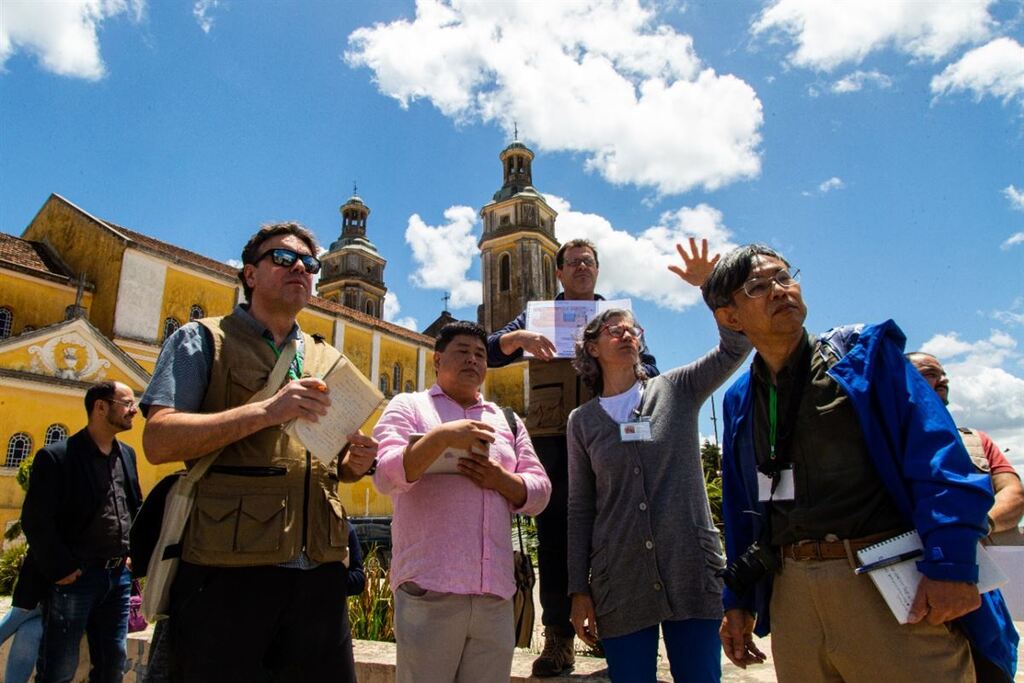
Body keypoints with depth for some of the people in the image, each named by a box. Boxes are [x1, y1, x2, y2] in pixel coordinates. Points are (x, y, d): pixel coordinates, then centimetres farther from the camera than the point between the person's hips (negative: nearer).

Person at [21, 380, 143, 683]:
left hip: (118, 575, 6)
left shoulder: (127, 454, 10)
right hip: (75, 576, -6)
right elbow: (36, 521, -14)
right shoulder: (56, 456, -10)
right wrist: (62, 570, -14)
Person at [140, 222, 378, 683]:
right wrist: (267, 411, -19)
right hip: (228, 569, -4)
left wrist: (355, 462, 0)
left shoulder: (328, 361, 18)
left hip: (320, 572, 5)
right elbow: (158, 441, -9)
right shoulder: (203, 340, 4)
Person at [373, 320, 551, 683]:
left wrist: (500, 479, -6)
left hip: (495, 593, 4)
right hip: (429, 589, -4)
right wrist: (442, 437, -19)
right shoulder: (408, 406, 7)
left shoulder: (507, 420, 19)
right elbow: (385, 476, -7)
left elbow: (540, 493, 14)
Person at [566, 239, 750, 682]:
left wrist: (710, 287, -18)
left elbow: (736, 345, -7)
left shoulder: (676, 390, 5)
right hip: (620, 586, 1)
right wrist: (579, 590, 4)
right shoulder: (582, 421, 6)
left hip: (692, 575, 0)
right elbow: (580, 509, 6)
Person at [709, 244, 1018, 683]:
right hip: (792, 593, 4)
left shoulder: (865, 353, -1)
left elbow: (935, 455, -9)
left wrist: (949, 564, -19)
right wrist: (738, 600, 13)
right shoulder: (739, 401, 10)